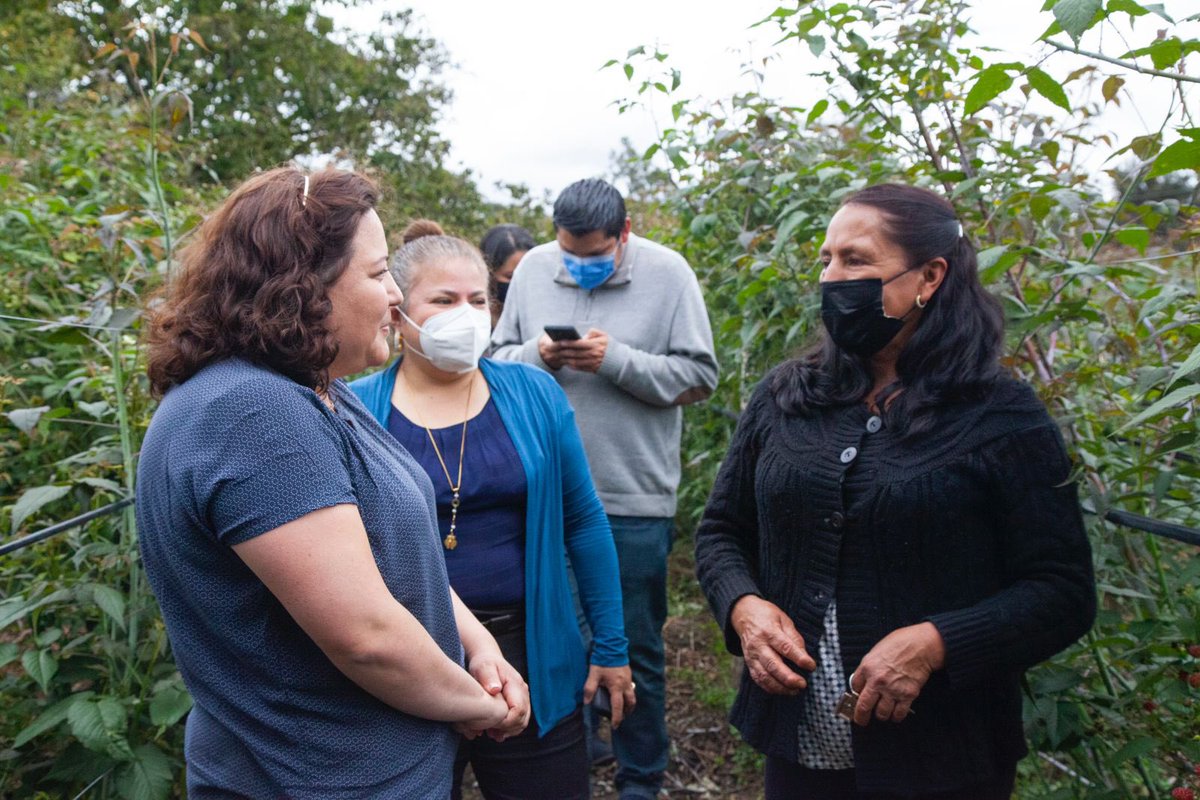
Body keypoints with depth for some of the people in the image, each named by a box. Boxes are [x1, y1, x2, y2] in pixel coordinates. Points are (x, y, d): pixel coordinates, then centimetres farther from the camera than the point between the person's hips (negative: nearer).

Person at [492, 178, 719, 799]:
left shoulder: (667, 273, -6)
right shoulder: (533, 268, 3)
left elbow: (699, 376, -8)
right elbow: (498, 355, 9)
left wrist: (617, 360, -18)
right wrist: (534, 354, -13)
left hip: (634, 498, -3)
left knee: (636, 648, 10)